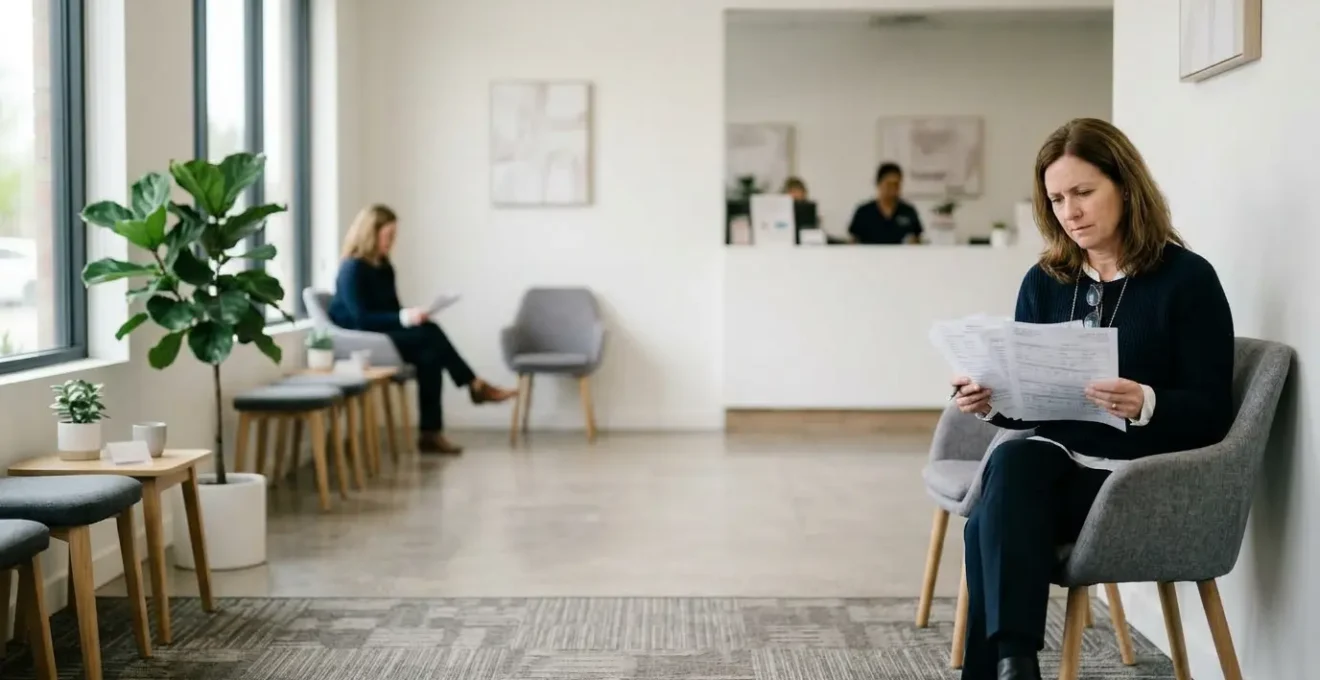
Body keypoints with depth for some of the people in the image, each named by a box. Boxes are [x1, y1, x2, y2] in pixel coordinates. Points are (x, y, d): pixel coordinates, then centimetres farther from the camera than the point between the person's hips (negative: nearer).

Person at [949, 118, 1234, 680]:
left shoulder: (1186, 278, -6)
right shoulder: (1045, 281, 9)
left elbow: (1210, 413, -10)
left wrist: (1145, 404, -30)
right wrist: (992, 401, -11)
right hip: (1058, 460, 4)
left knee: (993, 523, -29)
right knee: (1012, 463, -32)